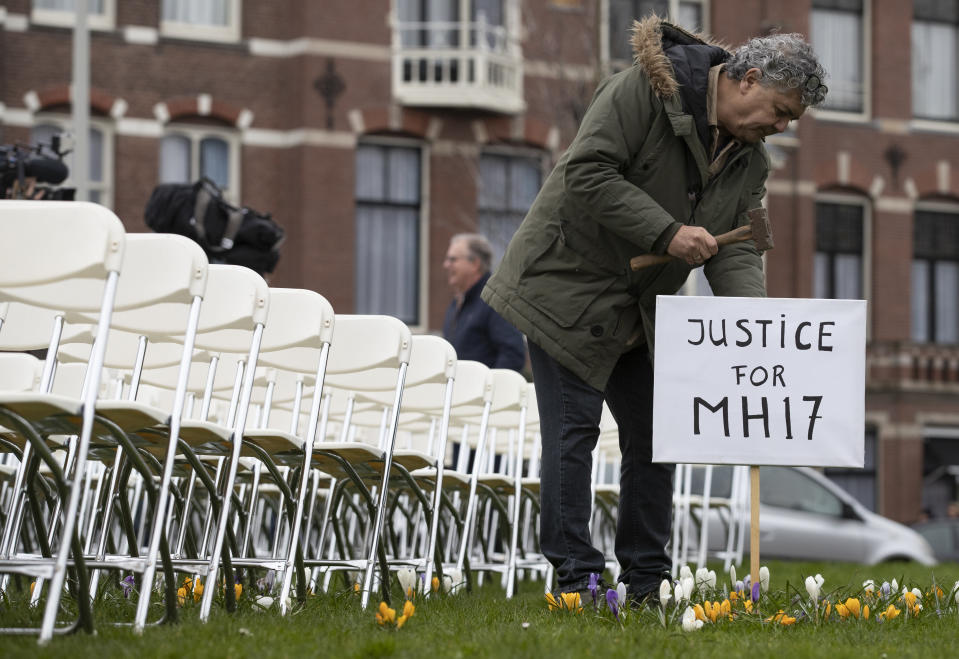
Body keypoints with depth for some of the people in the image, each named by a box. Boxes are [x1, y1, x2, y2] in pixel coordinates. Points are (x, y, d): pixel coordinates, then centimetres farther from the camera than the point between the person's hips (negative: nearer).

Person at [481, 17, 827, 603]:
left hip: (639, 311, 8)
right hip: (567, 287, -8)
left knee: (653, 438, 7)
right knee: (573, 432, -9)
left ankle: (646, 583, 15)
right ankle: (575, 577, -6)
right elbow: (587, 173, -25)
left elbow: (735, 252, -1)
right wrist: (667, 232, -28)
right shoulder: (646, 89, -18)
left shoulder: (751, 162, 5)